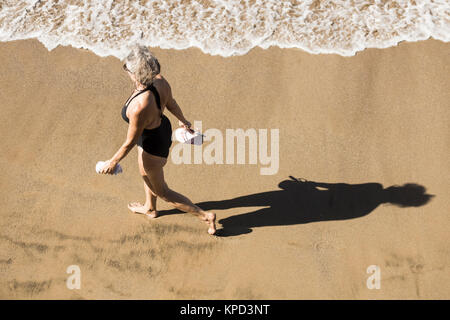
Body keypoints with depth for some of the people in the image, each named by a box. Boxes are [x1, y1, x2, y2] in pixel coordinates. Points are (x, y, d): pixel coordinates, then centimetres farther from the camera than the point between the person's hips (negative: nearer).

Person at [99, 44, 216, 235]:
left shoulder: (139, 107, -42)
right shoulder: (160, 81, -21)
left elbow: (130, 142, -26)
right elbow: (171, 104, 1)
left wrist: (113, 162, -9)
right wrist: (182, 120, 22)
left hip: (152, 147, -8)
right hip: (163, 129, 8)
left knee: (161, 191, 20)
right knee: (145, 174, 36)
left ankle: (205, 216, 27)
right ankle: (150, 208, 64)